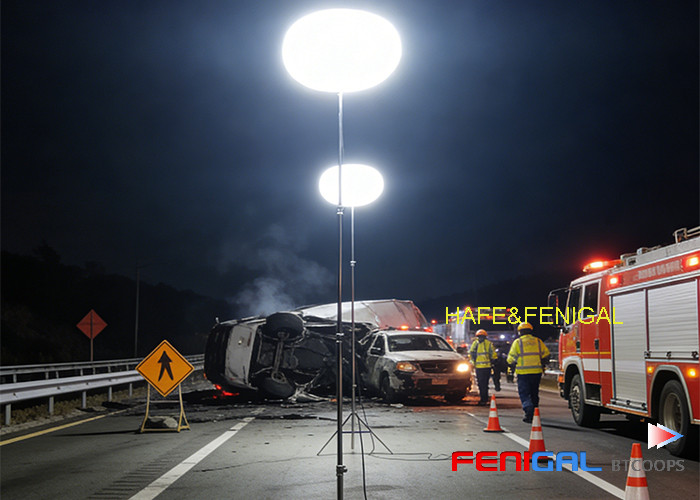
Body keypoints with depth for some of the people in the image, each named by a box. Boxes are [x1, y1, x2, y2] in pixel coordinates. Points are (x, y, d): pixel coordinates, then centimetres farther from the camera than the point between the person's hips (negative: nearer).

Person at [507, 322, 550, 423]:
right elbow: (546, 355, 8)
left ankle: (528, 410, -23)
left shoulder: (517, 342, -1)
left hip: (523, 372, -4)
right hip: (537, 372, 4)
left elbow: (511, 359, -2)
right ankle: (534, 414, 20)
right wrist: (542, 365, 22)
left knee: (524, 393, -1)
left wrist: (513, 364, 18)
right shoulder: (538, 341, 9)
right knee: (534, 394, 15)